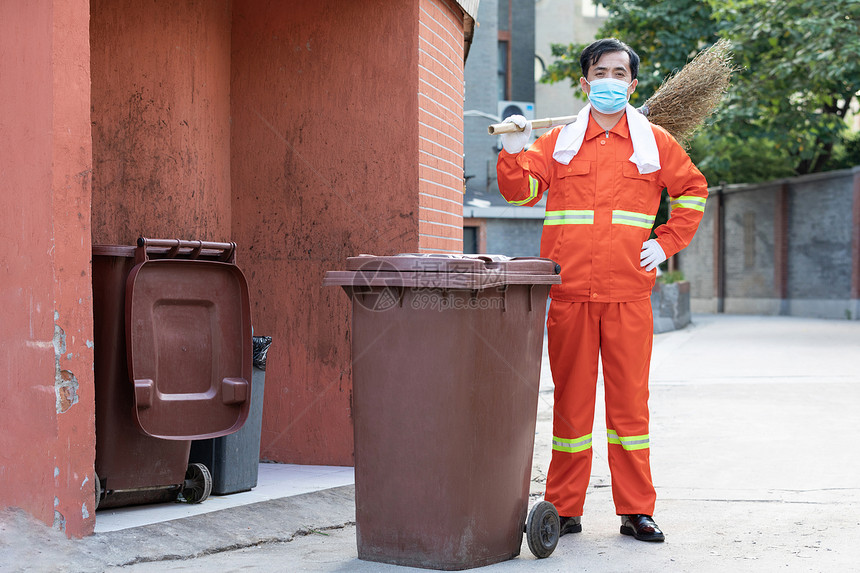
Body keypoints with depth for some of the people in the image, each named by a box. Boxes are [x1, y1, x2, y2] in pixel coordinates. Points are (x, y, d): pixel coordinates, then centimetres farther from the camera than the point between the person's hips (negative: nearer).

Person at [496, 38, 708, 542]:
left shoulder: (655, 142, 10)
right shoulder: (559, 141, 11)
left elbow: (693, 191, 19)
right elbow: (522, 190, 3)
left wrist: (666, 243, 8)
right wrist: (515, 152, -14)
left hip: (628, 293, 0)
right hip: (569, 292, 0)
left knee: (630, 398, 2)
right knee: (571, 397, 4)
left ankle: (636, 510, 11)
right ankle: (565, 509, 12)